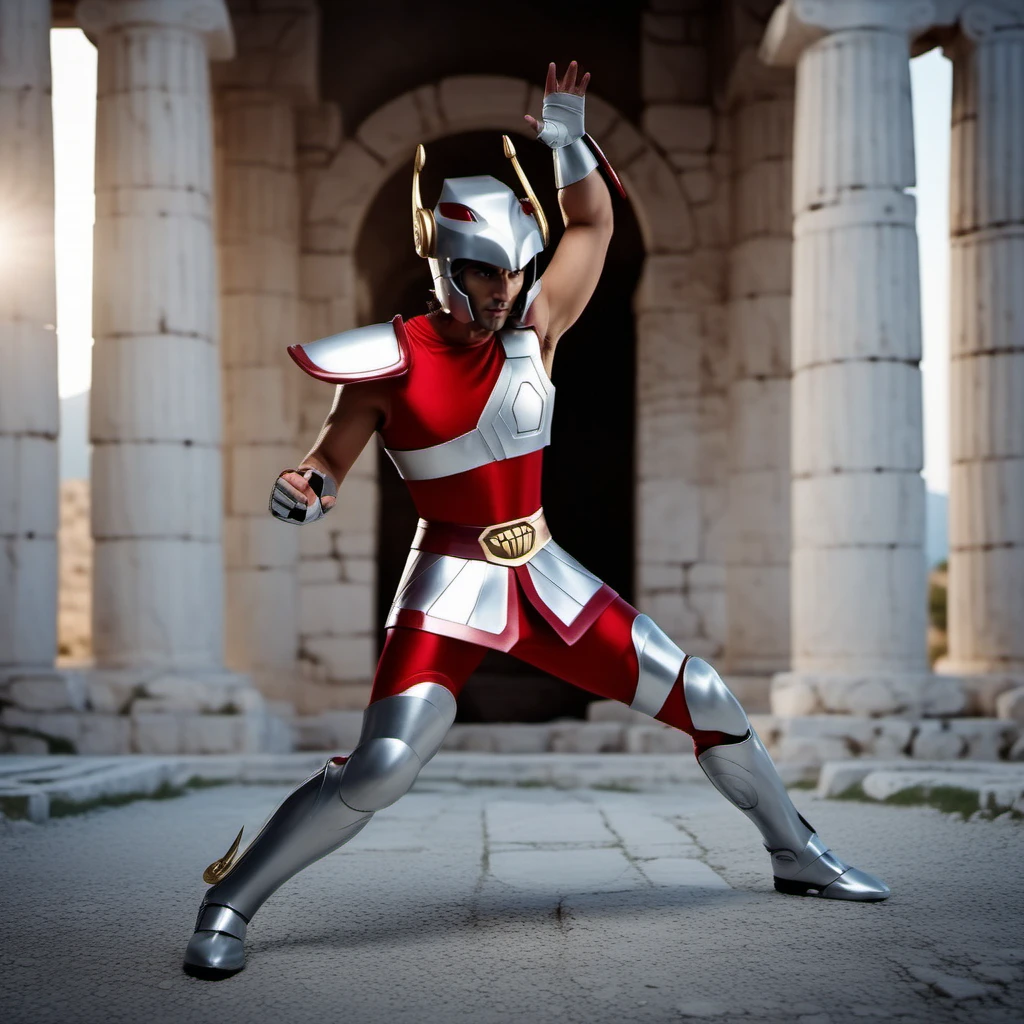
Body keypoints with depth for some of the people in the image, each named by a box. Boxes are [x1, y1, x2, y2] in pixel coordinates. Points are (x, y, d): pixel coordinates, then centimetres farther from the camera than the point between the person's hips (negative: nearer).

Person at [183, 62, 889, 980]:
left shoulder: (534, 330, 1)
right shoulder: (393, 362, -10)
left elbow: (592, 228, 10)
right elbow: (329, 466, -2)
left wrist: (568, 138, -2)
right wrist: (300, 492, -23)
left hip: (545, 578, 5)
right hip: (452, 585, -5)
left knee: (705, 699, 9)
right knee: (382, 768, -23)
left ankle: (796, 853, 32)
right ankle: (228, 904, -3)